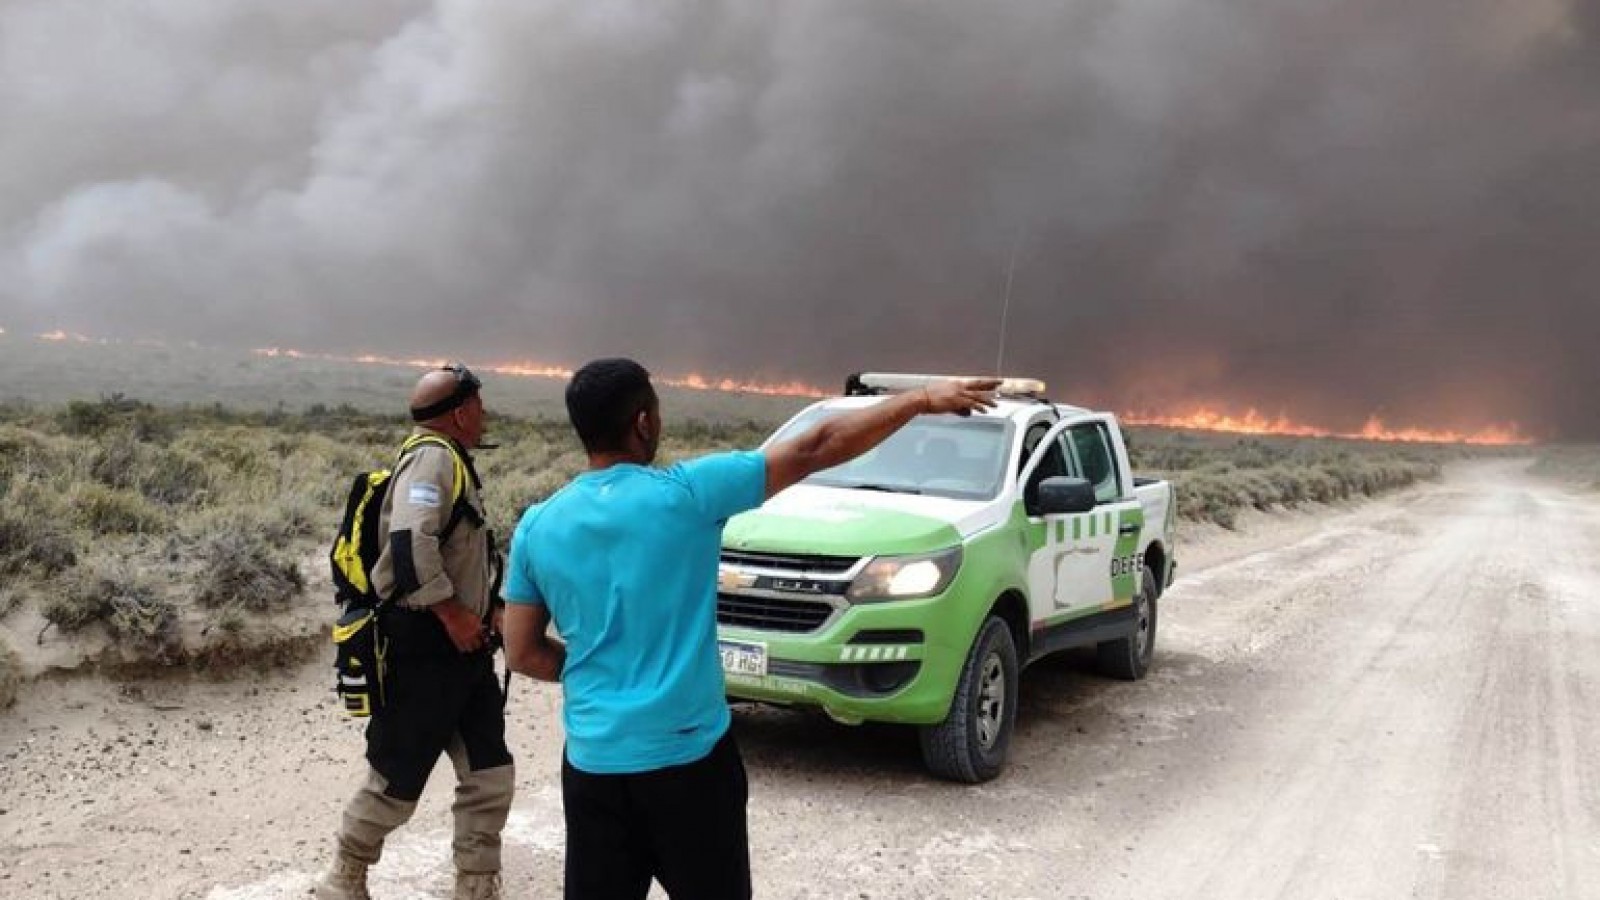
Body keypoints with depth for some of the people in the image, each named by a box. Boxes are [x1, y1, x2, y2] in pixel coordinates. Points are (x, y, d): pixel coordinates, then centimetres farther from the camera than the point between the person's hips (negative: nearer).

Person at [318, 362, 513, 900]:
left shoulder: (453, 463, 16)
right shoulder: (433, 457, -15)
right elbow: (411, 545, -29)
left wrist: (487, 609, 12)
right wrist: (452, 613, -22)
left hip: (462, 647, 10)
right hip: (423, 647, -10)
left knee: (490, 775, 9)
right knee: (397, 780, 2)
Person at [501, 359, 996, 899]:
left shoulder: (537, 527, -1)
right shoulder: (686, 493, -13)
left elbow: (522, 653, 5)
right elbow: (816, 450, -8)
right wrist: (923, 400, -1)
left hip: (593, 762, 4)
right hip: (688, 756, -3)